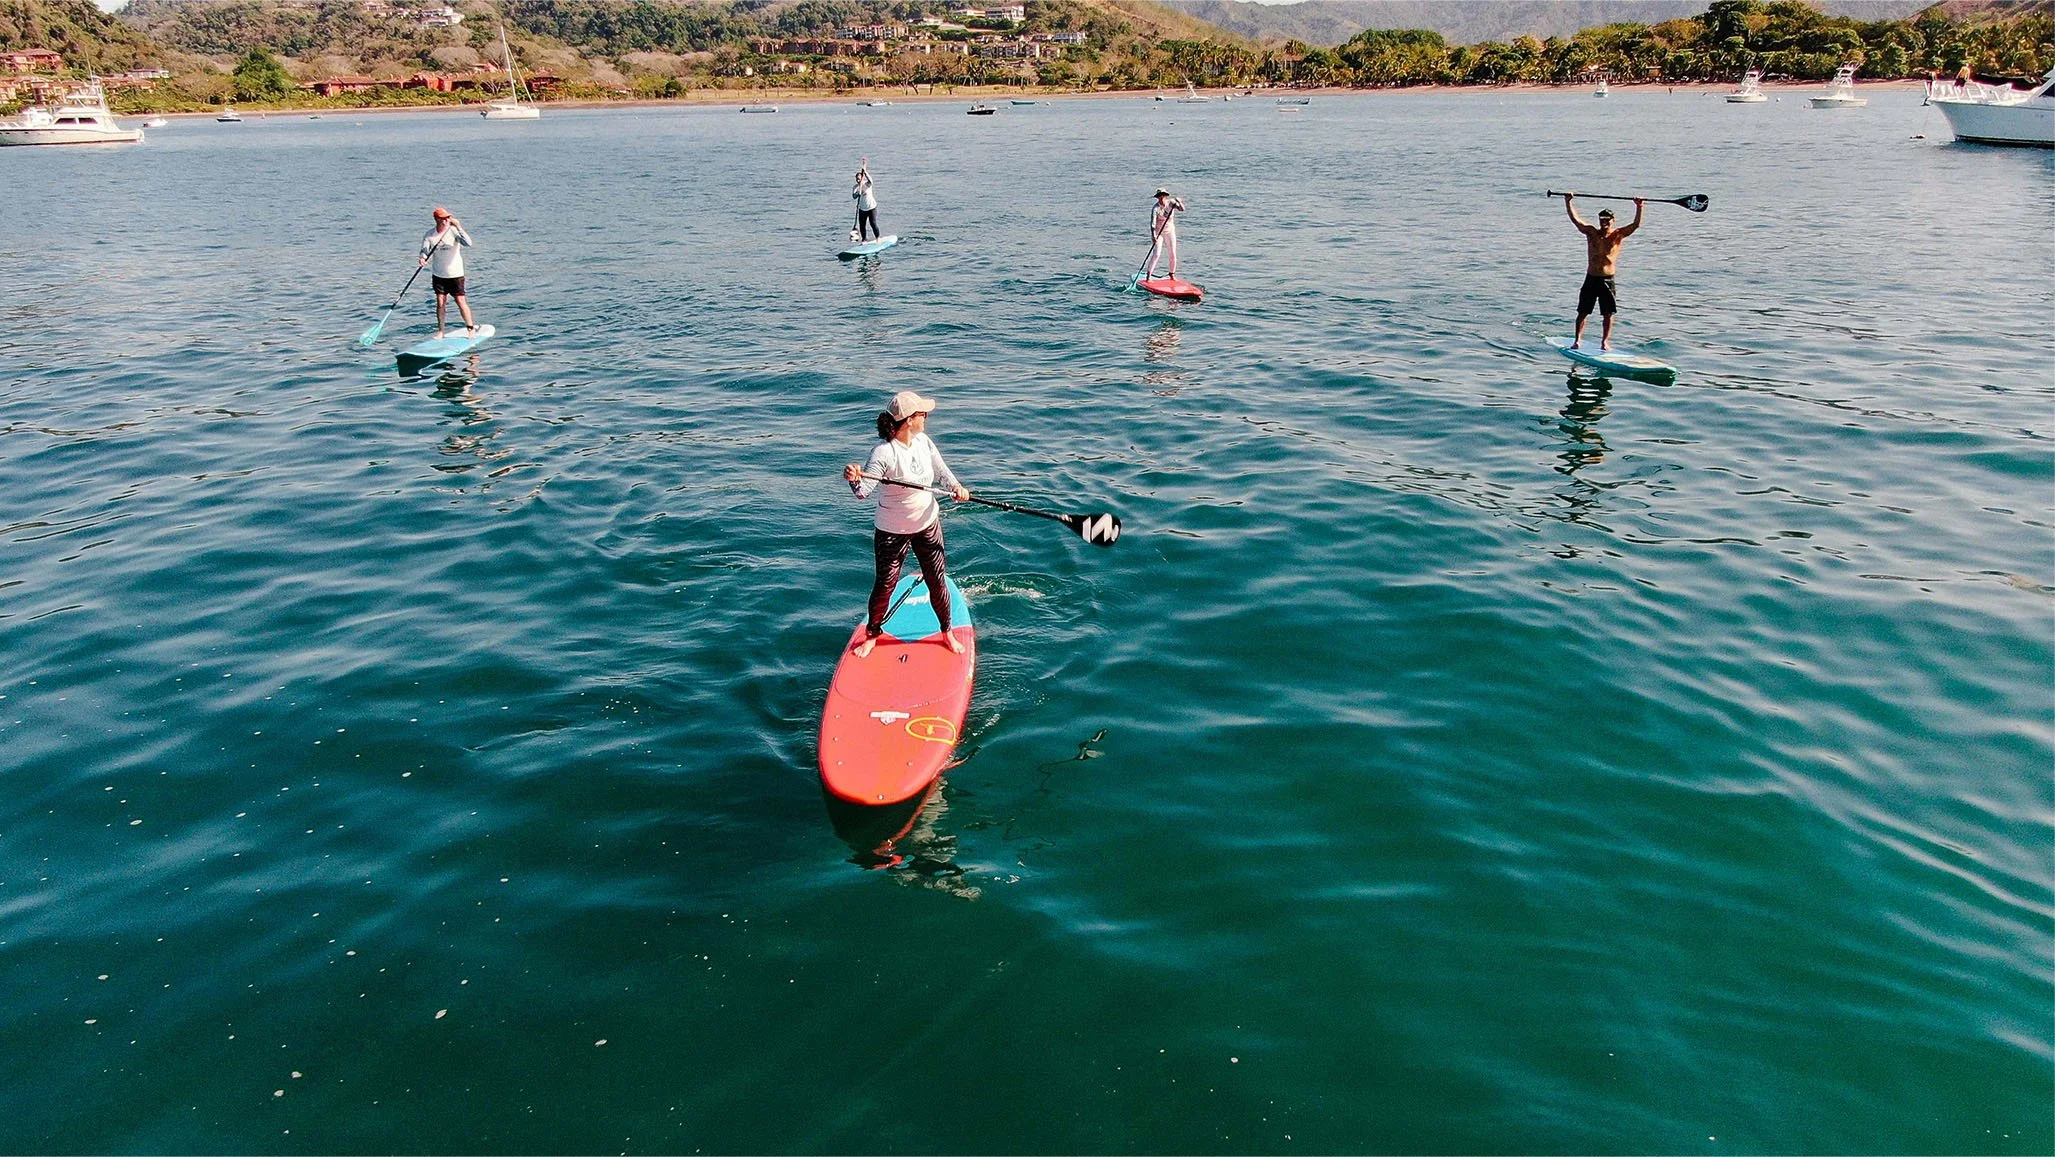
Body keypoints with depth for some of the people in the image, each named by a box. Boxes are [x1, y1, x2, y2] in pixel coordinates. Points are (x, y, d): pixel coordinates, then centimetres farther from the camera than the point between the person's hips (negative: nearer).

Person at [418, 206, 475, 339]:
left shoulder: (454, 231, -11)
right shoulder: (430, 235, -2)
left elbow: (468, 243, -25)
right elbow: (424, 250, -7)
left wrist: (458, 227, -32)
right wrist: (423, 258, -28)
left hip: (456, 274, -3)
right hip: (438, 275, 3)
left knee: (461, 302, -3)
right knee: (440, 303, 3)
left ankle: (470, 328, 12)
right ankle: (440, 330, 13)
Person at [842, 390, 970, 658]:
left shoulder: (924, 442, -5)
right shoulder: (884, 452, -25)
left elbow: (941, 471, 4)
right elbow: (864, 490, -30)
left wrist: (956, 487, -16)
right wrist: (854, 479, -52)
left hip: (927, 523, 5)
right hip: (892, 532, -5)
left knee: (936, 581, 14)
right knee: (885, 584, 6)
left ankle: (947, 632, 34)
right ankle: (871, 635, 28)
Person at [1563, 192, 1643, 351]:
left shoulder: (1618, 235, 0)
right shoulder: (1591, 232, 1)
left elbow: (1636, 225, -10)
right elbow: (1575, 219, -6)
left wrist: (1639, 208, -25)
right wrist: (1568, 202, -17)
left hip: (1608, 280, 0)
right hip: (1591, 279, 0)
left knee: (1608, 313, 2)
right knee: (1583, 312, 3)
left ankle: (1605, 341, 10)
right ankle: (1577, 339, 11)